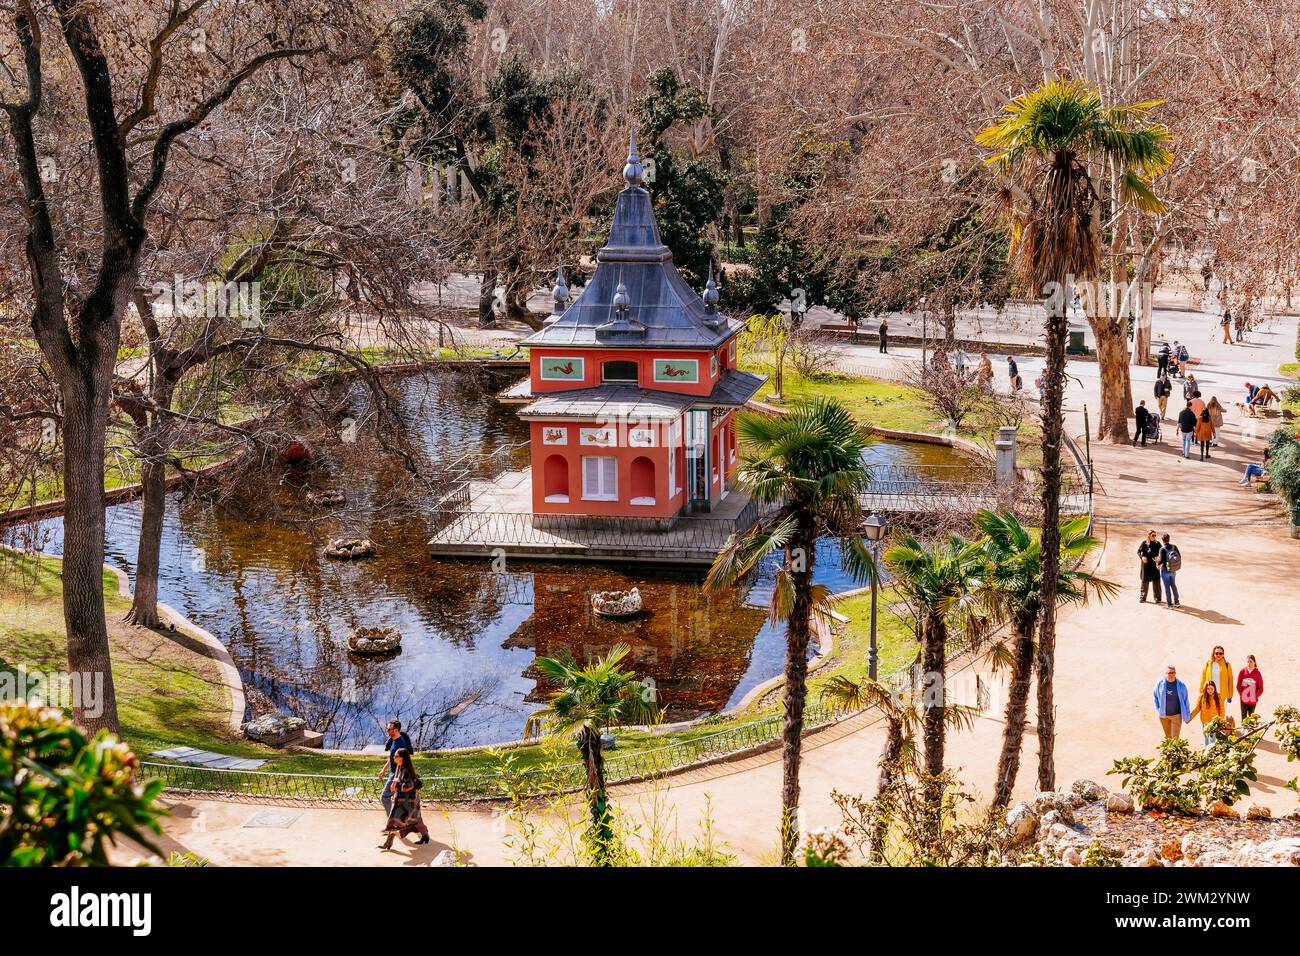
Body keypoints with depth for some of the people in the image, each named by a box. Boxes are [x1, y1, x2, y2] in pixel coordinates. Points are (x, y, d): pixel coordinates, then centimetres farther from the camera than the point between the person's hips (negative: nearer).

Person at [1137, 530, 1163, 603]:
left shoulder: (1157, 543, 3)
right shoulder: (1144, 543, 1)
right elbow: (1139, 551, 2)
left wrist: (1159, 557, -19)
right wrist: (1142, 557, -17)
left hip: (1154, 565, 0)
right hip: (1146, 564, 0)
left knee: (1156, 581, 0)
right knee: (1145, 581, 5)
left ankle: (1157, 598, 7)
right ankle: (1143, 597, 14)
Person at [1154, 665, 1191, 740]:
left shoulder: (1181, 685, -9)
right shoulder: (1160, 683, -6)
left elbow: (1185, 700, -1)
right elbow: (1156, 697, 9)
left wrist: (1187, 716, 2)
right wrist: (1158, 709, 3)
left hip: (1176, 715, -2)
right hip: (1164, 715, 2)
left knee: (1175, 737, -6)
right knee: (1167, 737, 17)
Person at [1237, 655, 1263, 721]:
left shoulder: (1257, 673, -4)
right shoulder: (1242, 671, -1)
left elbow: (1260, 688, 0)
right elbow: (1238, 685, 4)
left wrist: (1255, 696, -5)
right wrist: (1241, 694, -3)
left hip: (1253, 700, -1)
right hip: (1243, 699, 1)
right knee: (1244, 717, 4)